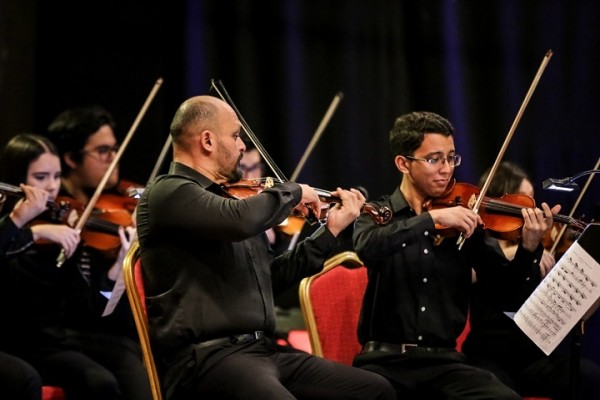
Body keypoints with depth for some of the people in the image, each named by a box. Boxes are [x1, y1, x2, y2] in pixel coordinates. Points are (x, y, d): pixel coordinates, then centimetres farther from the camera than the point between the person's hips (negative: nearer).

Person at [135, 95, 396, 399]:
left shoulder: (227, 199, 20)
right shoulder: (167, 193, -7)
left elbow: (273, 277, 29)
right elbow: (241, 220, -26)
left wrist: (331, 230, 26)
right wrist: (292, 192, -8)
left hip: (263, 350, 9)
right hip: (204, 357, -9)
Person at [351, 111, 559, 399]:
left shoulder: (463, 222, 10)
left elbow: (507, 283, 4)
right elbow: (367, 248, -20)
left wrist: (529, 246, -15)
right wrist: (432, 218, -26)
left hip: (443, 361, 2)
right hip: (385, 359, -2)